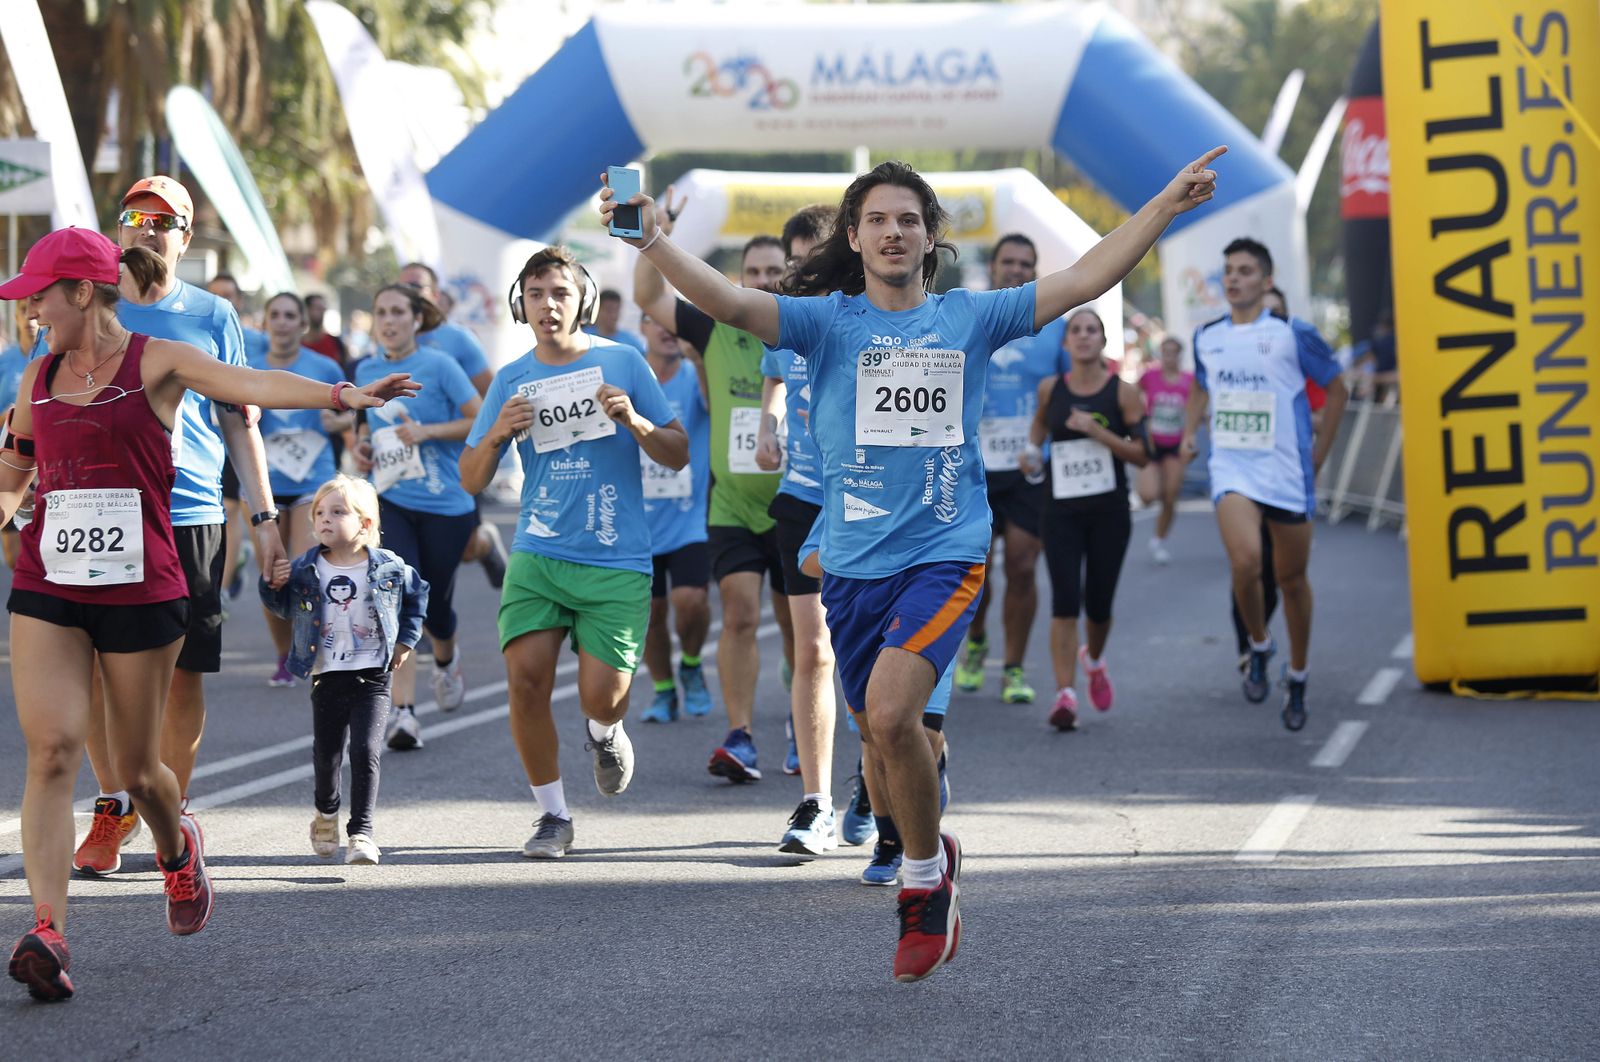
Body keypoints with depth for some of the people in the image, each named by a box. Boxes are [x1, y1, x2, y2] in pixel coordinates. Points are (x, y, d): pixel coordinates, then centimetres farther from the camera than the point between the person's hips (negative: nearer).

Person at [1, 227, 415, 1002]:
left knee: (138, 767, 8)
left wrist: (341, 395, -35)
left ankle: (178, 851, 43)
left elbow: (250, 385, -20)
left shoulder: (155, 363, -3)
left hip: (142, 590, -3)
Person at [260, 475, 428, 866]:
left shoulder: (388, 567, -3)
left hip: (373, 677, -2)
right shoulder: (304, 569, -2)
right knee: (326, 754, 10)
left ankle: (361, 831, -8)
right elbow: (283, 609, 9)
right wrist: (273, 585, -10)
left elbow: (416, 595, 14)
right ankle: (326, 813, 38)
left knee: (366, 751, -12)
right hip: (326, 677, 2)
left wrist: (406, 640, 9)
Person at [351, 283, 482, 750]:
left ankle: (446, 660, 46)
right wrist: (363, 443, 4)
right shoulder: (366, 370, 6)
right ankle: (403, 711, -17)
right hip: (390, 502, 2)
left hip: (444, 505, -2)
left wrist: (427, 431, -19)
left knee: (434, 606, 9)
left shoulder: (438, 366, -8)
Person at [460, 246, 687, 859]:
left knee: (601, 696, -11)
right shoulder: (511, 381, 8)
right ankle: (552, 815, 5)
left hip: (616, 560, -2)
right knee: (525, 681, -13)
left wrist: (634, 421, -15)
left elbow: (678, 456, 4)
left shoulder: (621, 364, 2)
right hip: (537, 554, 2)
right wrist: (496, 435, -10)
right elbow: (471, 481, 10)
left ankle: (605, 734, 29)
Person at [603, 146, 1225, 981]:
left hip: (944, 553, -2)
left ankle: (925, 871, 0)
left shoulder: (970, 317, 5)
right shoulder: (827, 320, 2)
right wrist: (651, 241, -29)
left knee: (890, 714, -21)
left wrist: (1166, 205, -3)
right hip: (852, 561, 2)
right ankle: (929, 862, 35)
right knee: (880, 733, 11)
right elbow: (733, 304, -13)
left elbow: (1085, 280, 3)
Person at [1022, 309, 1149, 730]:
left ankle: (1093, 659, 42)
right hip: (1061, 510, 0)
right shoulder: (1050, 388, 3)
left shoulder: (1122, 392, -3)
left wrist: (1097, 431, -17)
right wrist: (1032, 448, 9)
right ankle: (1065, 694, -17)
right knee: (1064, 601, -13)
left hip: (1109, 510, 0)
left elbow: (1142, 455, -6)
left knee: (1098, 604, 9)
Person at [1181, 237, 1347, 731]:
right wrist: (1189, 430, 9)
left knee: (1292, 579, 9)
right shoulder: (1207, 337, 6)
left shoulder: (1293, 334, -6)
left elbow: (1335, 389, 6)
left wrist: (1319, 454, 3)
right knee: (1245, 560, -24)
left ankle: (1297, 677, 28)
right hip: (1232, 468, 1)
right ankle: (1258, 646, 2)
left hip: (1287, 472, -1)